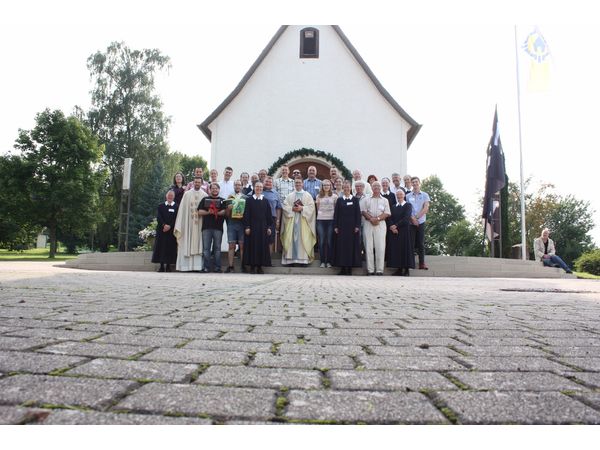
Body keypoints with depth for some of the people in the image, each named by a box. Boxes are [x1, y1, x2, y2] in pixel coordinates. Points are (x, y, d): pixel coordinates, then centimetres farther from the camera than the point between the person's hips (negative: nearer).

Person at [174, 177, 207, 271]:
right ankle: (186, 266, 1)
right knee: (187, 245, -1)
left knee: (198, 245, -1)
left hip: (199, 224, 0)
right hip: (188, 223, 0)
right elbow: (182, 209, 5)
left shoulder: (204, 195, 7)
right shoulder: (187, 194, 8)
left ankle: (197, 266, -1)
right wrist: (179, 225, -1)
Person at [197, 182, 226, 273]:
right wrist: (208, 212, -9)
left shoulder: (222, 200, 12)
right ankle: (206, 267, 3)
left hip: (218, 227, -1)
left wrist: (216, 212, -16)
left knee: (217, 248, 2)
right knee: (206, 248, -1)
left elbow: (225, 212, 0)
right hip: (206, 227, 1)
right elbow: (199, 212, 7)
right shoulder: (205, 199, 14)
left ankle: (217, 267, 6)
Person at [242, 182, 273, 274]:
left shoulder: (265, 201, 9)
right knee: (252, 245, -1)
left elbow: (268, 215, 8)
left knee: (262, 246, 2)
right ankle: (252, 266, 6)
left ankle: (260, 266, 9)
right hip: (252, 226, -2)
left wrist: (269, 227, 1)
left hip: (263, 227, 2)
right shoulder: (249, 200, 3)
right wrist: (247, 227, -8)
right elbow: (246, 214, -1)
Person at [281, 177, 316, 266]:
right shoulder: (290, 196, 12)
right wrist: (292, 209, -12)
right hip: (292, 219, 2)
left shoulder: (307, 195, 7)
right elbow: (285, 206, 4)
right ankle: (291, 258, 1)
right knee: (292, 238, -2)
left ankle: (303, 258, -5)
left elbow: (311, 207, -2)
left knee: (303, 238, -6)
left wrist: (302, 208, -14)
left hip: (303, 220, -1)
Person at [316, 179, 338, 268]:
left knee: (329, 241, 0)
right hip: (320, 220, 1)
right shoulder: (319, 196, 9)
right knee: (321, 241, 0)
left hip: (331, 220, -1)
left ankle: (329, 261, 7)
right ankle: (322, 261, 7)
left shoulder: (334, 196, 5)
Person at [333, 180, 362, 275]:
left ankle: (349, 268, 7)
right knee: (341, 246, 1)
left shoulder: (355, 200, 4)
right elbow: (336, 214, 5)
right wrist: (335, 226, -2)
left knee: (351, 246, 0)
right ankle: (343, 268, 7)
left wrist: (357, 226, -7)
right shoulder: (339, 200, 7)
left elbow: (358, 214, 1)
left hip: (352, 226, -1)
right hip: (341, 226, 1)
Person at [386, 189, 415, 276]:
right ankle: (399, 269, 7)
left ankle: (406, 270, 1)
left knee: (405, 249, -4)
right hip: (394, 231, 4)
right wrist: (392, 227, -12)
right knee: (396, 249, 1)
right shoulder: (393, 206, 16)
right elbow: (389, 218, 5)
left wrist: (396, 225, -14)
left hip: (404, 231, -4)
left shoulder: (408, 205, 2)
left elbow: (406, 218, -10)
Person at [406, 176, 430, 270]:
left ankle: (422, 263, 6)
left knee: (421, 243, 3)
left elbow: (426, 208, -3)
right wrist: (412, 218, -14)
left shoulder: (425, 195, 7)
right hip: (411, 222, 0)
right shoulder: (408, 196, 6)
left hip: (421, 222, 0)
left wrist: (417, 217, -11)